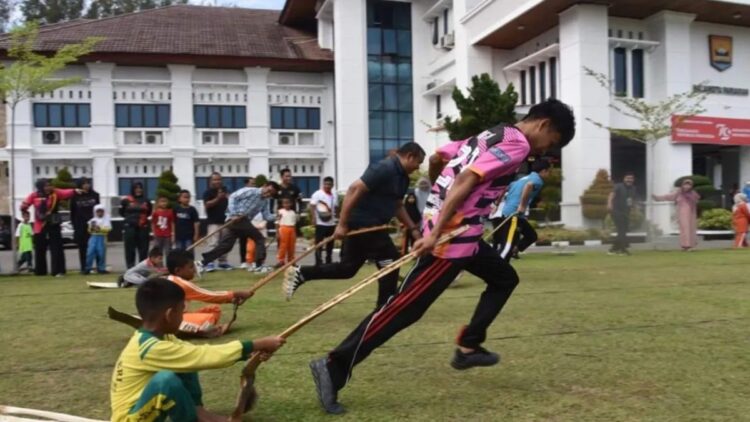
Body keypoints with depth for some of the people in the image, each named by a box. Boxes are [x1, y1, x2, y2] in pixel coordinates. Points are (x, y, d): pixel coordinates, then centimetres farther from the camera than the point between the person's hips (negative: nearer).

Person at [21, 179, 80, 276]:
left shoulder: (55, 193, -8)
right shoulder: (34, 195, -4)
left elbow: (67, 193, -26)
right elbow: (24, 205, 9)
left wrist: (75, 191, -43)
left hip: (53, 225, -2)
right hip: (40, 226, 2)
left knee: (56, 248, -6)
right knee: (40, 249, 11)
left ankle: (58, 271, -3)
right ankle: (40, 271, 25)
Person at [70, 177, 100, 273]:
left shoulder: (94, 195, 6)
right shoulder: (75, 197, 2)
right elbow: (73, 212, 5)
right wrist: (74, 225, -1)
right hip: (80, 226, 0)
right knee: (82, 247, 2)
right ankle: (84, 268, 7)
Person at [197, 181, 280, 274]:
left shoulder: (265, 202, 16)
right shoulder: (250, 191, -7)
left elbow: (267, 216, 9)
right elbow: (233, 197, -11)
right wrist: (233, 214, -19)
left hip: (244, 220, 8)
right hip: (236, 219, -8)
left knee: (226, 245, 4)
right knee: (259, 238, -6)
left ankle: (203, 263, 7)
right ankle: (259, 266, -3)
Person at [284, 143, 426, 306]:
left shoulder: (402, 177, 14)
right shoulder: (385, 169, -17)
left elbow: (397, 206, 25)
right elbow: (354, 189, -22)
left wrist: (413, 228, 15)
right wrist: (342, 224, -23)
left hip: (369, 225, 10)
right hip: (363, 224, -10)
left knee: (348, 268, 13)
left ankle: (299, 273, 16)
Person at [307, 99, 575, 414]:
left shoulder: (492, 134, 18)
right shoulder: (517, 144, -9)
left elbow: (437, 158, 22)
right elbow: (466, 180, -22)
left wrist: (439, 196, 37)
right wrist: (436, 233, -25)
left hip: (460, 232, 10)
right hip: (452, 235, -10)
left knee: (504, 278, 23)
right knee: (404, 308, -8)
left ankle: (468, 347, 22)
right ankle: (333, 368, -5)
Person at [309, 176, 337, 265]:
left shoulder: (334, 196, 10)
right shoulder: (317, 194, -8)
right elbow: (312, 206, -11)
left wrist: (335, 217, 3)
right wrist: (313, 218, -19)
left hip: (331, 223, 6)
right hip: (320, 223, -6)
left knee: (330, 244, 13)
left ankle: (328, 262, 24)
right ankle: (318, 263, 0)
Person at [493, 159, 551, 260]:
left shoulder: (524, 178, 25)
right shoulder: (538, 179, -1)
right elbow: (529, 185, -25)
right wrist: (522, 205, -23)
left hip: (506, 213, 9)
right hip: (513, 214, -9)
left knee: (532, 235, 23)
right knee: (508, 248, -13)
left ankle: (514, 249, 8)